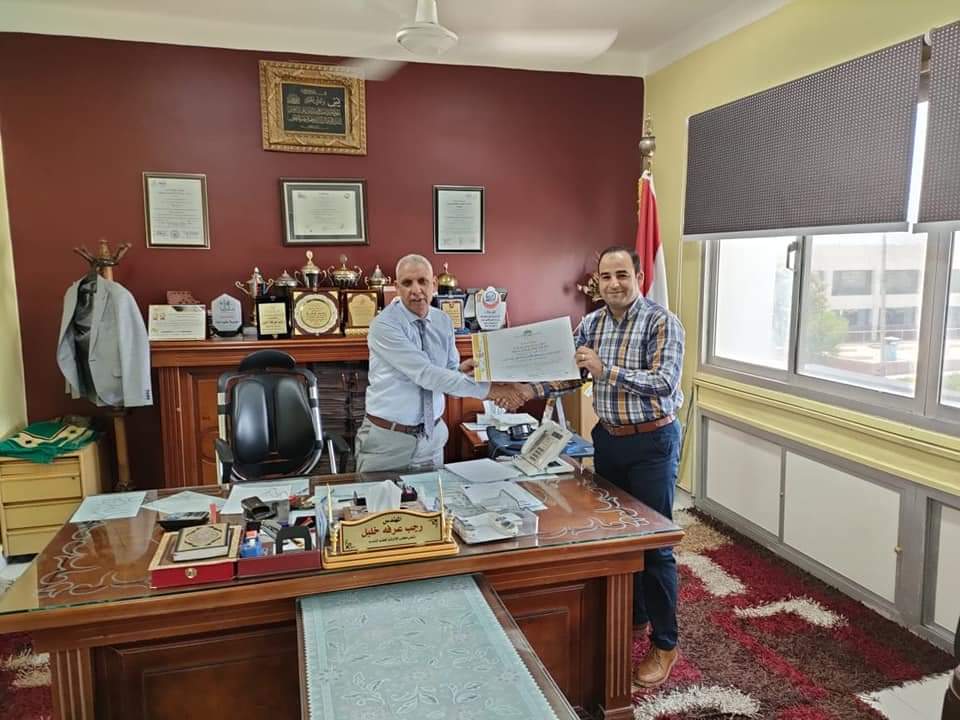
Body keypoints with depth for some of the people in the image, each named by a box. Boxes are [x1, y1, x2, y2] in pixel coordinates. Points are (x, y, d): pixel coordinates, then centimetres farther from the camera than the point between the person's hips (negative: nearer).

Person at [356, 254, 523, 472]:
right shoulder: (384, 326, -17)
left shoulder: (443, 322, 3)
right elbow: (426, 374, -25)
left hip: (432, 436, 5)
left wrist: (459, 371, -18)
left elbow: (448, 375, 6)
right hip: (388, 437, -5)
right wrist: (487, 389, -25)